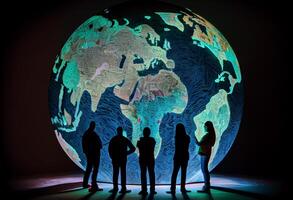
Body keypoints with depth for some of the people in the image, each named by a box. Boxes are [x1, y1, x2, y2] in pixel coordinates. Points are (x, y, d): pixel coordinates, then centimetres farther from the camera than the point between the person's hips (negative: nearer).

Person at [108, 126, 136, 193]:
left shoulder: (113, 139, 1)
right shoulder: (125, 140, 0)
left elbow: (110, 149, 1)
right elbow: (133, 148, 0)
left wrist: (112, 157, 10)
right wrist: (126, 153, 9)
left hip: (115, 159, 1)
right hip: (123, 159, -1)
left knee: (115, 173, 7)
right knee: (123, 173, 1)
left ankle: (115, 188, 6)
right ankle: (123, 188, -2)